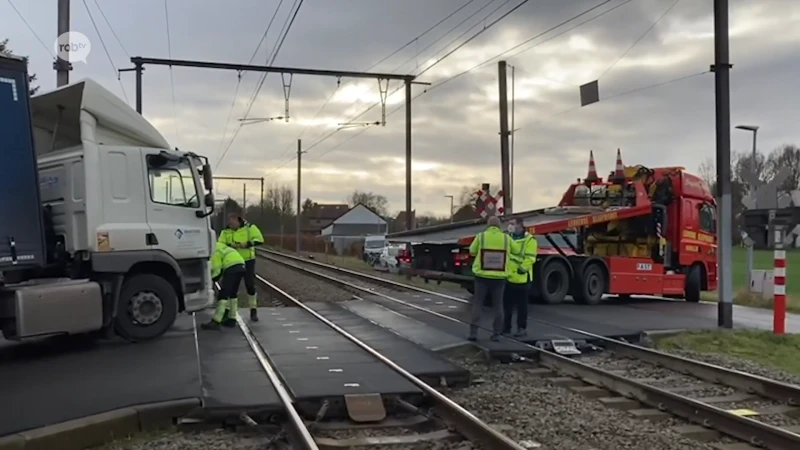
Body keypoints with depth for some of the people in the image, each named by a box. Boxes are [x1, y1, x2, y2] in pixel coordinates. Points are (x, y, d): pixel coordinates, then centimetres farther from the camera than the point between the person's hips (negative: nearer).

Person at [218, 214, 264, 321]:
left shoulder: (249, 227, -8)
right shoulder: (226, 231, -2)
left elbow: (259, 240, -15)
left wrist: (247, 244, -30)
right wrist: (231, 245, -29)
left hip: (248, 261, -2)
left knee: (250, 285, -1)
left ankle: (253, 311, 11)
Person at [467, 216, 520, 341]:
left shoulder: (481, 236, -4)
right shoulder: (506, 238, 0)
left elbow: (472, 252, 6)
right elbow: (517, 250, 14)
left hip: (482, 276, -1)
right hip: (499, 277, 1)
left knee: (477, 304, 6)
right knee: (497, 305, 10)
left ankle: (473, 333, 0)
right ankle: (496, 334, 10)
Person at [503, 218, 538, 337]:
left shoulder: (529, 240, -8)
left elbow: (530, 258, -14)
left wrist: (522, 268, -20)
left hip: (521, 277, -6)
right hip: (507, 277, 6)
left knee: (521, 305, 2)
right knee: (507, 304, 12)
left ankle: (522, 328, 10)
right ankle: (506, 326, 22)